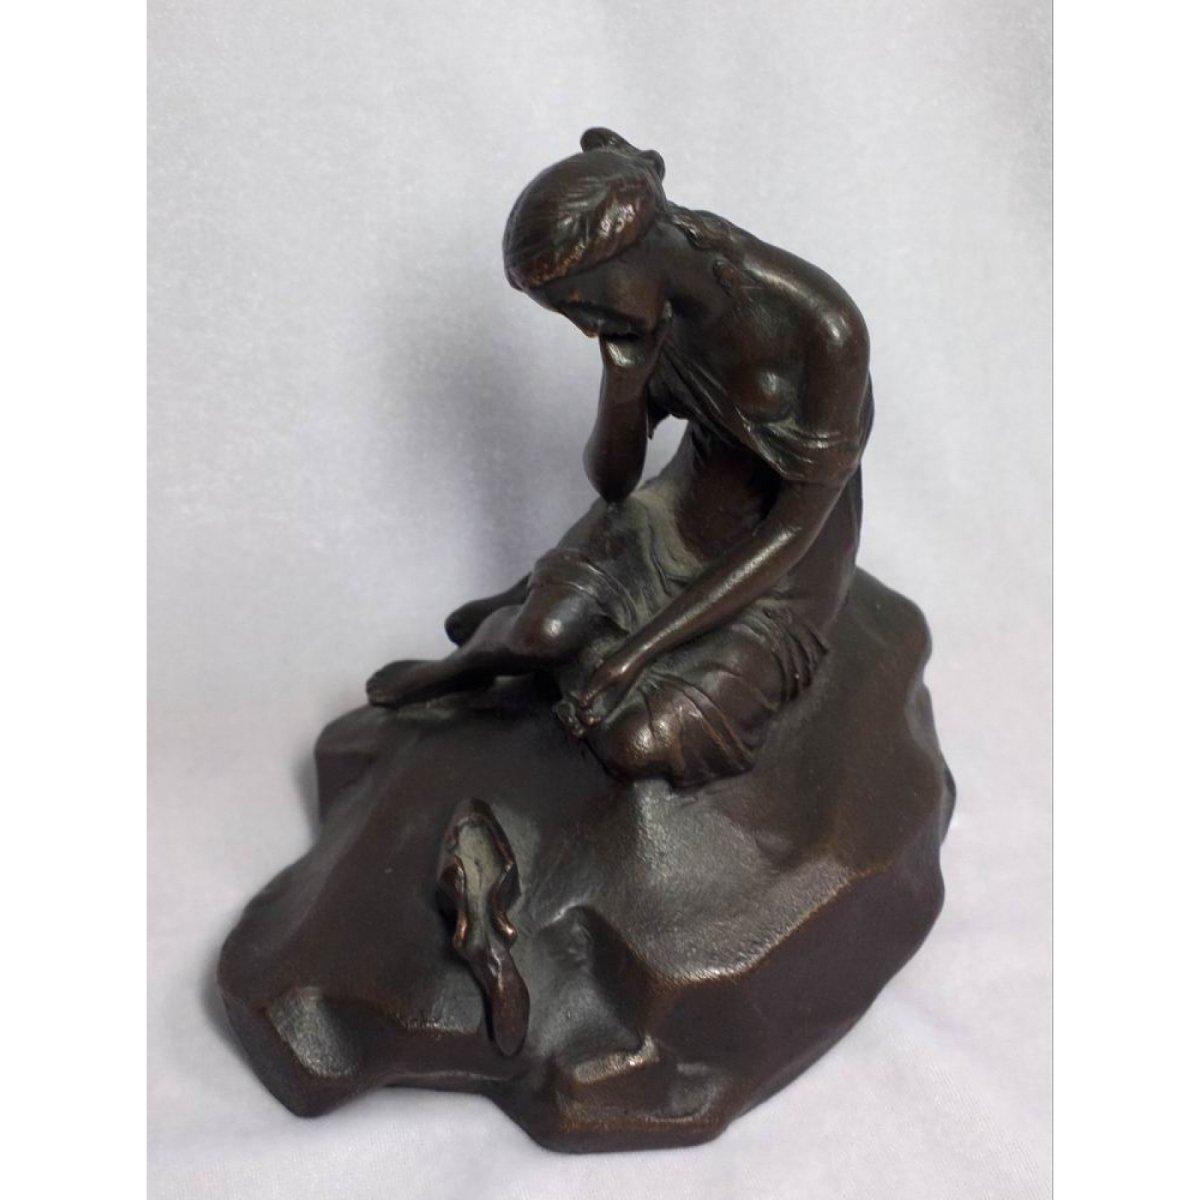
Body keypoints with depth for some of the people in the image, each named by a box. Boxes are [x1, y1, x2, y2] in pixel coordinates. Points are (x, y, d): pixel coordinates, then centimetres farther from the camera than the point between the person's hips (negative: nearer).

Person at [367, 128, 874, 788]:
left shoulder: (826, 328, -28)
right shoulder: (653, 305, -10)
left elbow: (795, 528, -23)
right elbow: (611, 483, -3)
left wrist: (639, 648, -26)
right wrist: (622, 385, -25)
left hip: (781, 576, -4)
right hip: (679, 515, 4)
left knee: (636, 742, -22)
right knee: (545, 628, -24)